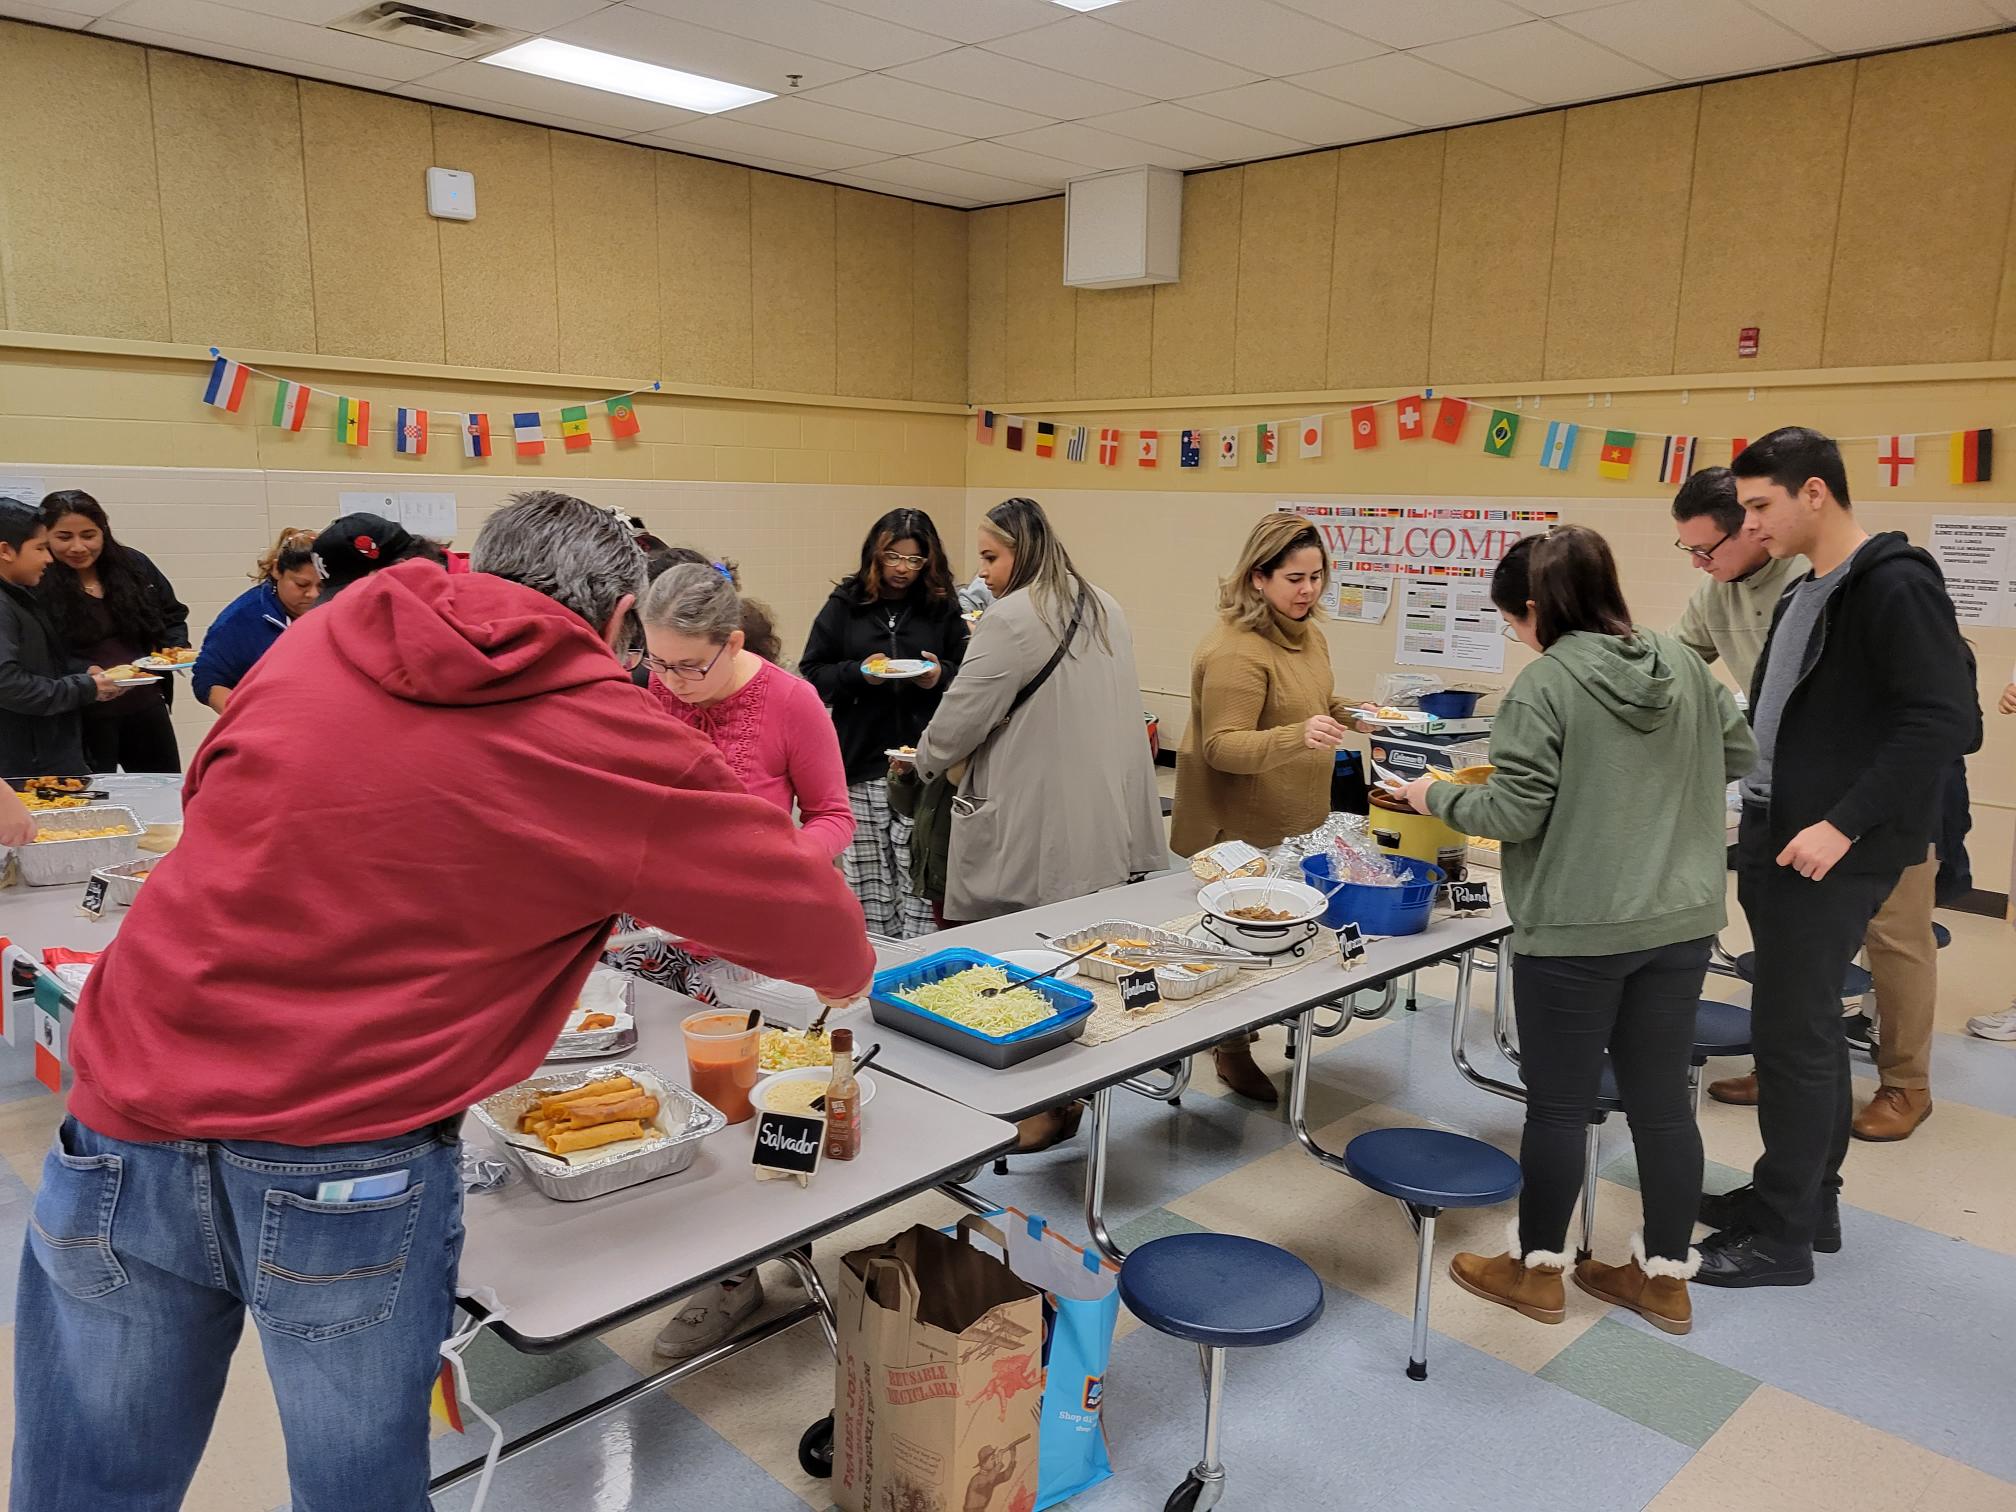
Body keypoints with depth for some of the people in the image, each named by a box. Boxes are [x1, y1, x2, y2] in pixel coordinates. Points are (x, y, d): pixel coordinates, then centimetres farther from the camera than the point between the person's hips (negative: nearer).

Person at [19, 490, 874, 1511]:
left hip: (124, 1123, 4)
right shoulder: (620, 750, -5)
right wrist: (842, 972, 26)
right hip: (349, 1179, -4)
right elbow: (816, 930, 3)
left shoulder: (316, 642, 5)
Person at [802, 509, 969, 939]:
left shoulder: (944, 608, 9)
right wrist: (858, 673, -11)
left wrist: (940, 678, -10)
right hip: (860, 764, 1)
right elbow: (811, 674, 6)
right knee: (866, 882, 4)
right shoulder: (845, 605, 8)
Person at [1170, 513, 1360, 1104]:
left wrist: (1347, 712, 5)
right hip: (1240, 830, -8)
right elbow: (1222, 746, -28)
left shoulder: (1307, 632, 7)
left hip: (1296, 821, 9)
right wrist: (1298, 736, -42)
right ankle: (1232, 1050, 22)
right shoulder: (1236, 649, -23)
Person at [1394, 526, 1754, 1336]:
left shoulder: (1544, 685, -17)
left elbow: (1512, 816, -17)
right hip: (1682, 919, 7)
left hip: (1576, 930, -6)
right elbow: (1740, 754, 14)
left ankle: (1537, 1269, 26)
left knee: (1560, 1103, 9)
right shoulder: (1684, 662, 3)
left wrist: (1436, 796, -1)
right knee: (1662, 1097, 16)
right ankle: (1666, 1275, 30)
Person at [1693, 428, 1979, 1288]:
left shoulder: (1894, 585, -14)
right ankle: (1809, 1199, 30)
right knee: (1808, 1025, 17)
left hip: (1834, 852, -9)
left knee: (1792, 1033, -2)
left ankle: (1783, 1237, 10)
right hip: (1777, 841, 9)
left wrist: (1846, 825, -23)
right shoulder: (1805, 593, 14)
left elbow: (1945, 720, -20)